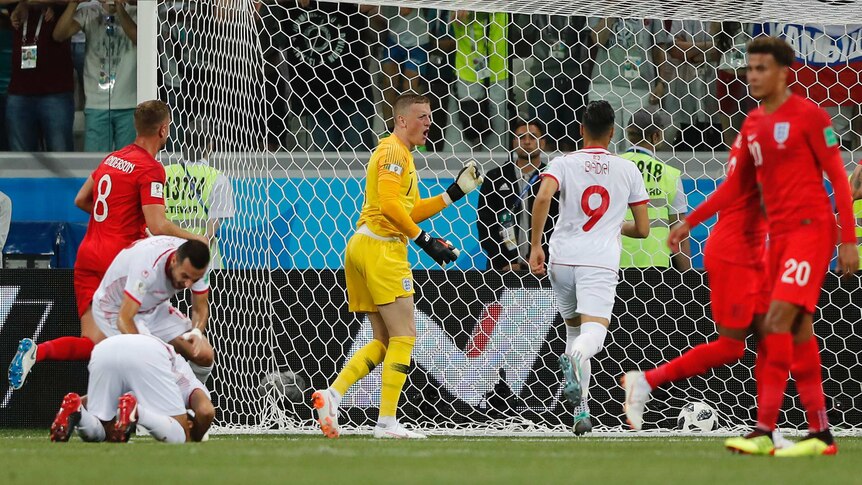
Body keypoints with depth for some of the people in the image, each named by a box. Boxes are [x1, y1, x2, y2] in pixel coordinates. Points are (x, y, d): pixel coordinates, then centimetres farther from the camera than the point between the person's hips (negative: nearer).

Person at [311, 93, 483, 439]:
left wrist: (456, 192, 19)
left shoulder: (403, 154, 23)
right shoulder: (393, 151, -9)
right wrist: (424, 240, -20)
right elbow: (390, 204, -22)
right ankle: (387, 421, -9)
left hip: (363, 246, 10)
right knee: (404, 336, -8)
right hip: (381, 247, -10)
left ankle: (332, 395, 1)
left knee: (384, 341, 11)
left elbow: (411, 211, 24)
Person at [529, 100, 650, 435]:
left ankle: (581, 411, 16)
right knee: (594, 333, -13)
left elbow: (543, 197, -15)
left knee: (573, 329, 19)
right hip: (601, 263, -2)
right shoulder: (628, 170, 10)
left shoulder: (564, 163, 6)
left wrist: (535, 245, -9)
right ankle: (576, 358, -51)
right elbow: (642, 229, 11)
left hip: (562, 258, 2)